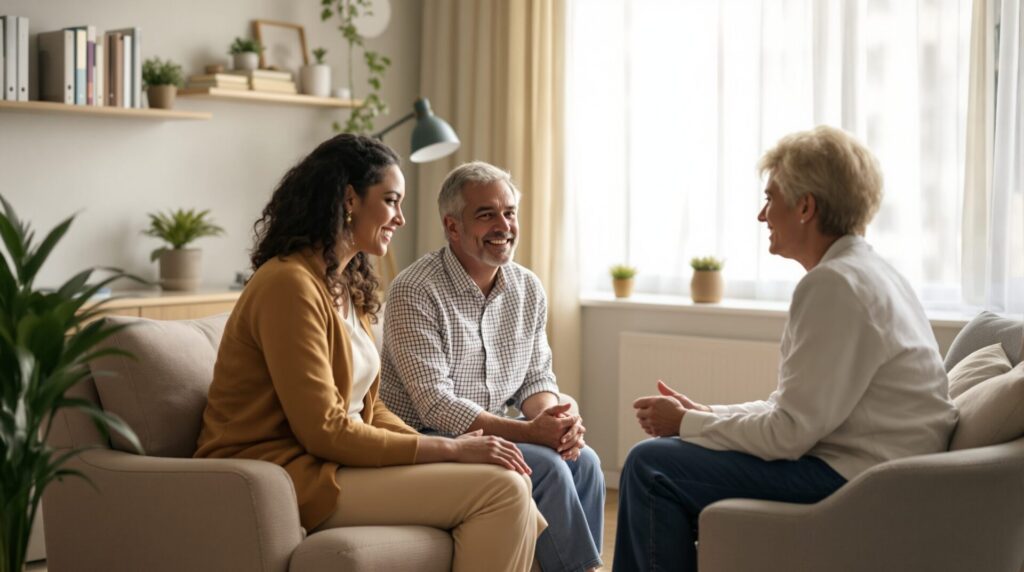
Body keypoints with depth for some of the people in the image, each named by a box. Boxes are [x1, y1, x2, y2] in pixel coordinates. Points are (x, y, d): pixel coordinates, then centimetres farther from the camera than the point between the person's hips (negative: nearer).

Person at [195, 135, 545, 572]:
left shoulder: (348, 286, 13)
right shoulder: (290, 284, -16)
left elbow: (367, 409, 12)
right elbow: (324, 432, -19)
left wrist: (448, 451, -4)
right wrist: (448, 449, -16)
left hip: (327, 460, 9)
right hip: (287, 473, -9)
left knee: (510, 484, -5)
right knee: (500, 490, -18)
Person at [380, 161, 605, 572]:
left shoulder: (528, 289, 5)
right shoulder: (414, 292, -17)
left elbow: (536, 378, 9)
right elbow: (434, 403, -22)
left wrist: (556, 420, -16)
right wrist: (527, 431, -30)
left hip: (492, 432, 7)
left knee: (583, 460, -17)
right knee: (548, 468, -23)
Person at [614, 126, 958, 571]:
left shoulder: (836, 284, -19)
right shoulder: (862, 270, 14)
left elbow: (788, 433, -21)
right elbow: (796, 406, 15)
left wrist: (686, 423, -8)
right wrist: (701, 415, 6)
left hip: (852, 479, -11)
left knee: (652, 466, -13)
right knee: (665, 453, 16)